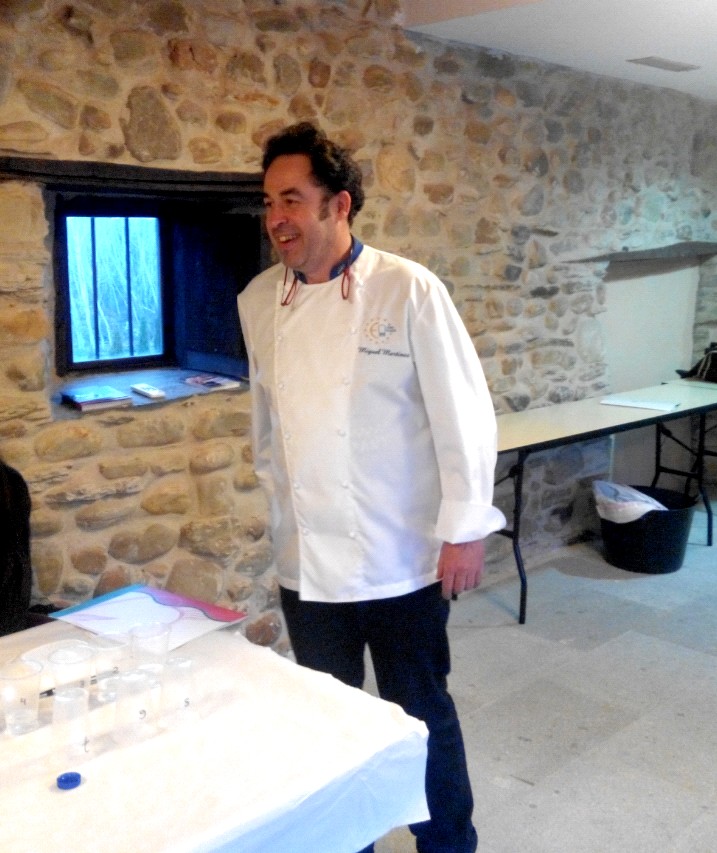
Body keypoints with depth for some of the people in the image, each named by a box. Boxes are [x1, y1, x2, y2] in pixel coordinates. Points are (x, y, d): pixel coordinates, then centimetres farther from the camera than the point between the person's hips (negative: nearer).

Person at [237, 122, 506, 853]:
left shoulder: (409, 291, -13)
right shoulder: (258, 300, 1)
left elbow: (462, 414, -11)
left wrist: (464, 528, -11)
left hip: (402, 558, -4)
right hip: (306, 559, 4)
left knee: (421, 717, 12)